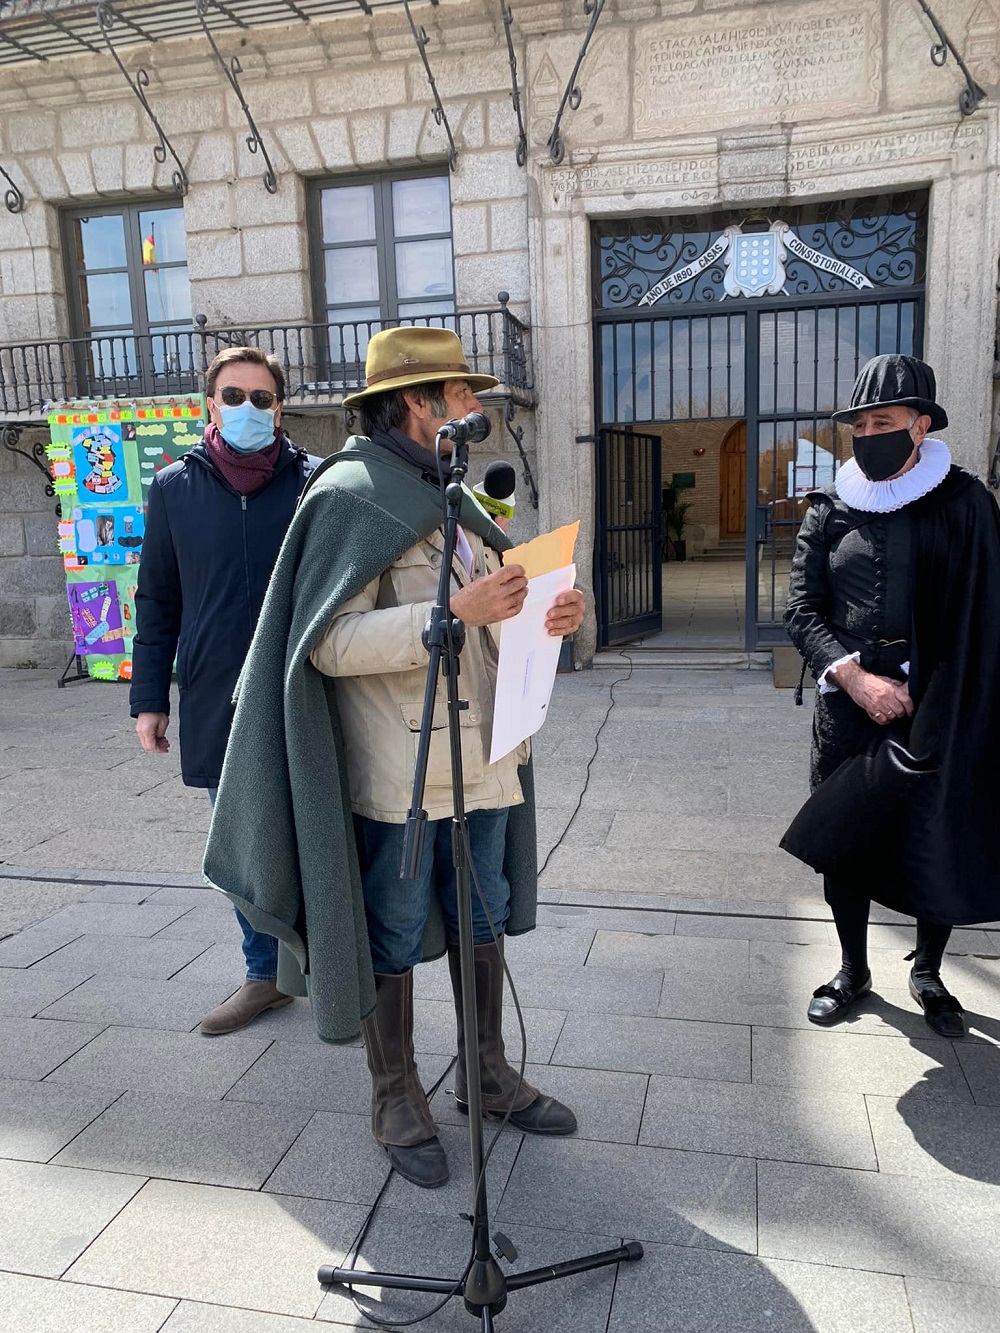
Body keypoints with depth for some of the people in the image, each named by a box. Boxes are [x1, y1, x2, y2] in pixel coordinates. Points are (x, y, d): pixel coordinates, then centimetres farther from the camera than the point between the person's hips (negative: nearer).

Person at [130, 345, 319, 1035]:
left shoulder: (316, 481, -2)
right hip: (216, 706, 3)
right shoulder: (174, 488, 5)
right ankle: (267, 973, 30)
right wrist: (149, 699, 6)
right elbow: (157, 601, 9)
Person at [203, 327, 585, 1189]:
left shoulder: (451, 498, 15)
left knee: (484, 921, 18)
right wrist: (454, 612, -30)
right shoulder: (350, 498, -12)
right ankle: (397, 1101, 27)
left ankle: (488, 1074, 36)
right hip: (395, 772, -8)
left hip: (480, 756, 8)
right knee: (394, 940, 8)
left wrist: (545, 618, 0)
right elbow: (329, 642, -21)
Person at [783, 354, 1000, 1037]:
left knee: (942, 844, 5)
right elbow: (803, 609, 2)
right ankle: (854, 969, 27)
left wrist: (918, 691, -10)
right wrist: (855, 676, -11)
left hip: (937, 709, -2)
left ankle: (928, 973, 29)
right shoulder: (830, 511, 5)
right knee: (843, 834, 7)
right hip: (847, 704, 2)